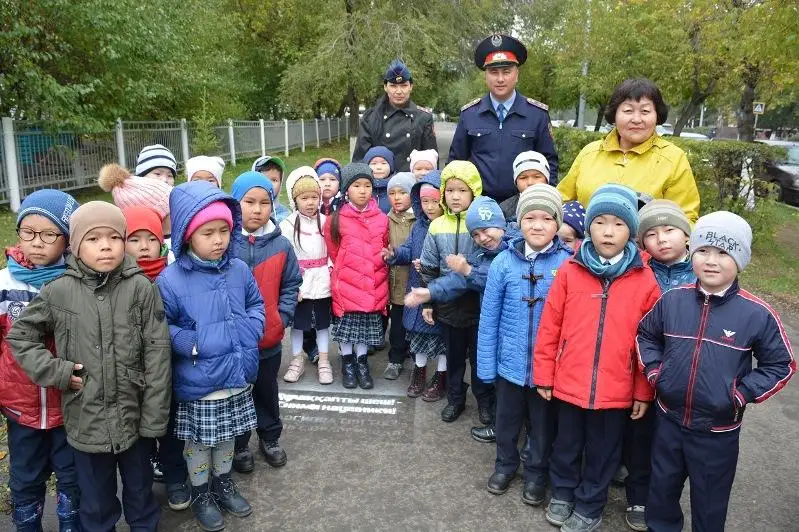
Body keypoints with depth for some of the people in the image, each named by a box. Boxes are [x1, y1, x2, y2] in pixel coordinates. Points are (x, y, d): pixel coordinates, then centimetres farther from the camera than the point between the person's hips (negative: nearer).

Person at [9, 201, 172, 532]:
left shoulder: (141, 288, -11)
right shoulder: (58, 291, -7)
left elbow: (157, 356, -10)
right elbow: (19, 335, 7)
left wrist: (154, 417, -10)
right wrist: (55, 371, -7)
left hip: (135, 416, -1)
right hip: (86, 419, 1)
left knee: (139, 489, 21)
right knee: (96, 500, 21)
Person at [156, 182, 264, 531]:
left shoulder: (239, 270, -3)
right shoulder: (170, 280, -17)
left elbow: (256, 305, 11)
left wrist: (251, 330, -6)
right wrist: (194, 344, -21)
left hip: (237, 377, 4)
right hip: (198, 385, -4)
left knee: (227, 436, 23)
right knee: (199, 441, 16)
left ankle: (223, 483, 46)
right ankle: (201, 493, 39)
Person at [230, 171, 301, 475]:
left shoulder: (281, 244, -5)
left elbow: (291, 285, 3)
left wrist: (282, 317, -6)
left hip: (269, 339, 2)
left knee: (267, 392, 21)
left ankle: (270, 439, 41)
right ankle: (238, 446, 36)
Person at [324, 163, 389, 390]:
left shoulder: (382, 219, 0)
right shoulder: (336, 219, -7)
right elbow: (333, 251, 5)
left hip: (373, 286, 2)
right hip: (346, 284, -2)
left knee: (367, 326, 13)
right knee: (347, 325, 10)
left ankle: (362, 362, 30)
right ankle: (347, 362, 27)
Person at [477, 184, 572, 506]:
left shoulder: (569, 263, -11)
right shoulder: (504, 262, -9)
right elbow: (489, 317, -5)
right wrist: (486, 364, -4)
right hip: (510, 362, 1)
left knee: (544, 424, 19)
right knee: (506, 419, 21)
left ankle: (537, 472, 42)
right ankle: (505, 464, 45)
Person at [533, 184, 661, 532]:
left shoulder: (645, 280, -6)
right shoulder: (570, 271, -6)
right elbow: (549, 327, -2)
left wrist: (644, 391, 0)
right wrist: (544, 375, 0)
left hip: (616, 390, 0)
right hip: (569, 383, 1)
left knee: (602, 452, 17)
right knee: (566, 446, 20)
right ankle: (562, 494, 43)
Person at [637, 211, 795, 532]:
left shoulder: (757, 314, -14)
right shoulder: (672, 300, -6)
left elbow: (781, 365, -3)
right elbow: (645, 334, 12)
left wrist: (742, 394, -12)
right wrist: (654, 371, 0)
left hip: (719, 431, -2)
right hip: (669, 420, 3)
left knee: (710, 503, 16)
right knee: (661, 490, 21)